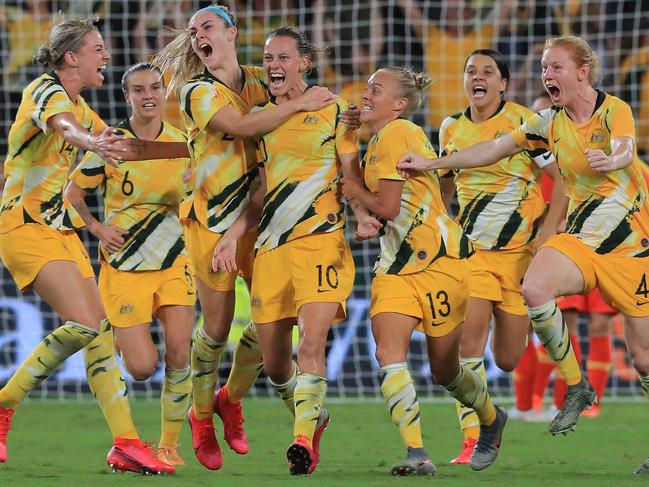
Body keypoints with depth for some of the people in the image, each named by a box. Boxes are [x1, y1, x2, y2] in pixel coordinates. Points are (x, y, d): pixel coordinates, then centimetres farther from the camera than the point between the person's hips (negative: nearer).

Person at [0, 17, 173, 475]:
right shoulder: (45, 91, -13)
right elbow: (60, 126, -37)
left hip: (60, 227, 9)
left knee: (101, 329, 0)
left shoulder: (78, 103, 14)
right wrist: (91, 142, -60)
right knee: (84, 325, -19)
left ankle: (125, 444, -1)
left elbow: (114, 142, 29)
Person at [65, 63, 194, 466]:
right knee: (142, 368, -9)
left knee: (178, 353, -13)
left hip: (174, 260, 3)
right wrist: (97, 227, -10)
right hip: (124, 263, -2)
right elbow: (73, 191, 2)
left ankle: (169, 445, 2)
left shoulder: (181, 142, 0)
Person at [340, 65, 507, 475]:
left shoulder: (397, 134, -15)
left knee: (444, 368, 6)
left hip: (438, 260, -8)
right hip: (398, 262, 8)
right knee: (389, 352, -14)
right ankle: (416, 454, -19)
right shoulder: (379, 140, 14)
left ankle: (492, 419, 36)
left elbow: (387, 207, -16)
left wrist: (355, 192, 1)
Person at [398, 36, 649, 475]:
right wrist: (430, 164, 7)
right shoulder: (551, 123, 5)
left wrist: (612, 160, -56)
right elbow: (497, 149, 10)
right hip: (581, 236, 4)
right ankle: (576, 387, -9)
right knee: (535, 289, -27)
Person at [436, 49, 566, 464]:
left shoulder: (525, 122, -8)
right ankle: (472, 439, -10)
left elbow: (564, 179, -6)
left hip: (521, 249, -2)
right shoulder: (451, 129, 5)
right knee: (468, 340, -16)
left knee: (508, 360, 3)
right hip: (470, 248, 2)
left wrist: (546, 235, -15)